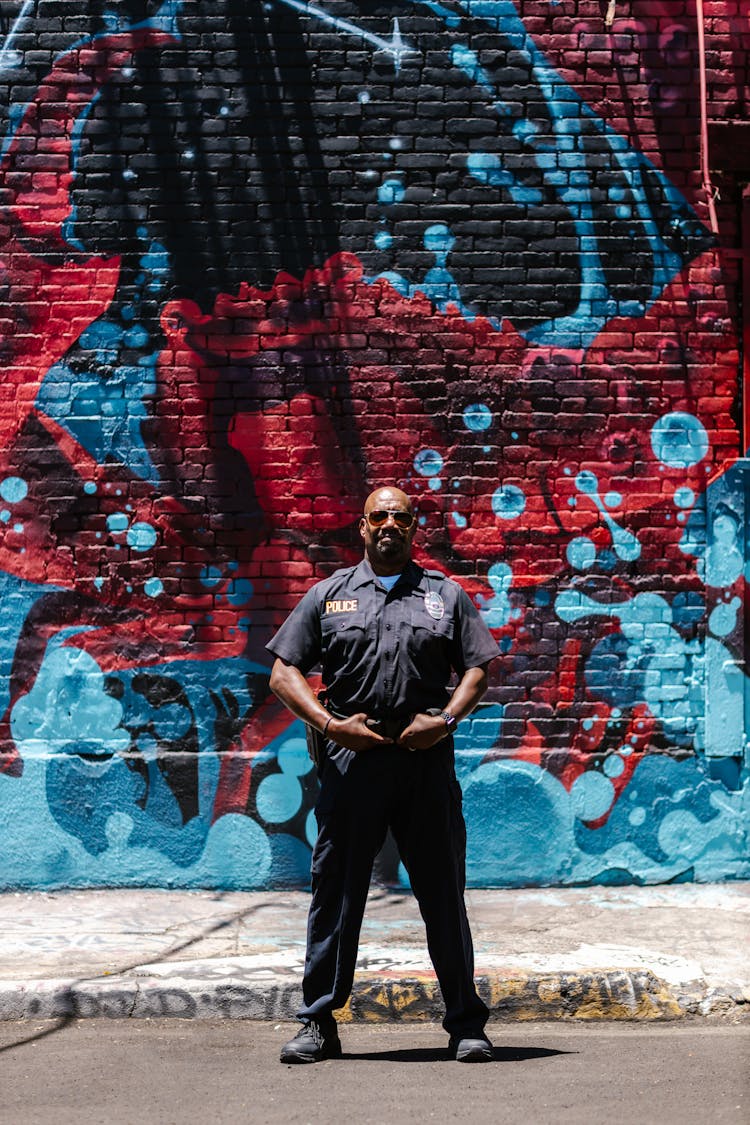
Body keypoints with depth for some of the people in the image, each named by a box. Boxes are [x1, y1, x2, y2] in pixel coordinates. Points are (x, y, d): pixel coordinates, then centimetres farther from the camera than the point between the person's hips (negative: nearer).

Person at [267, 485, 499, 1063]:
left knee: (444, 894, 4)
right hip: (351, 756, 0)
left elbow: (479, 667, 10)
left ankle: (466, 1024, 13)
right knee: (336, 892, 2)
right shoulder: (329, 595, 13)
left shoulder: (446, 595, 13)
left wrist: (445, 719, -7)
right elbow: (284, 672, 9)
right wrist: (329, 723, -6)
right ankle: (319, 1022, 11)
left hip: (427, 758, 0)